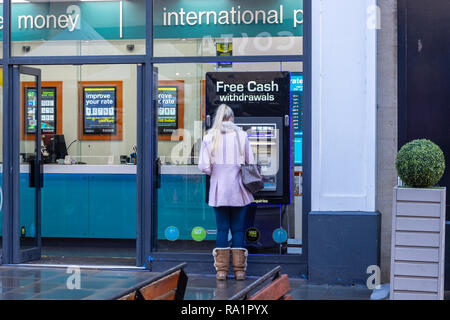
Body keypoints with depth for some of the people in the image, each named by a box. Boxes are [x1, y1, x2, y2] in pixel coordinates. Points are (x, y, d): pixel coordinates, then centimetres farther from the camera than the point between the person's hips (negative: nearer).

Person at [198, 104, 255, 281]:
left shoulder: (209, 137, -2)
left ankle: (222, 270, 5)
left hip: (218, 189, 0)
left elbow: (204, 166, -6)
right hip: (238, 189, 0)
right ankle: (239, 270, 6)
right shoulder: (241, 135, -2)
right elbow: (251, 163, 0)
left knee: (222, 228, 6)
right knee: (238, 229, 6)